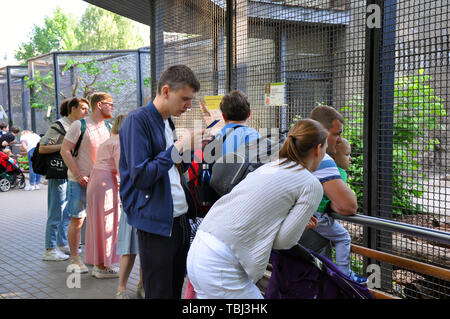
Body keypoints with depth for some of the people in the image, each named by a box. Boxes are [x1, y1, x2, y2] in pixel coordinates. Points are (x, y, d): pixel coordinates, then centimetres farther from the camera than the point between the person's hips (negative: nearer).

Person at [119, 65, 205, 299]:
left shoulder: (168, 122, 15)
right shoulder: (138, 120, -12)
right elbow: (140, 176, -20)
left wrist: (190, 146, 7)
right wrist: (177, 148, -16)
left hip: (179, 220, 8)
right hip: (156, 224, -8)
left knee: (176, 290, 16)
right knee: (159, 294, 1)